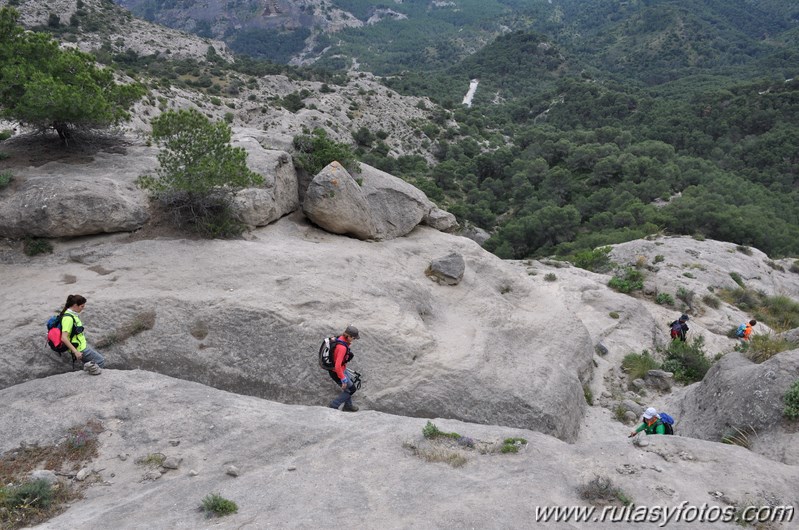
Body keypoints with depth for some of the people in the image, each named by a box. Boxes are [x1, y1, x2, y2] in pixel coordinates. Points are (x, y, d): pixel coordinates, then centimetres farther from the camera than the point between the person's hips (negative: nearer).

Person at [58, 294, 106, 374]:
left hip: (83, 344, 10)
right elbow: (64, 338, -30)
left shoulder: (73, 314, 6)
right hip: (80, 349, -10)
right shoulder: (68, 318, -23)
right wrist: (76, 351, -29)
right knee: (101, 361, -5)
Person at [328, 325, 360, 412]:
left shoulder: (341, 338, -8)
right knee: (351, 389, 7)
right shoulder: (342, 347, -35)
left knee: (349, 385, 25)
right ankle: (333, 406, 18)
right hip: (336, 372, -9)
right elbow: (337, 366, -35)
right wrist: (343, 379, -24)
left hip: (341, 369, 9)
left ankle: (348, 405, 45)